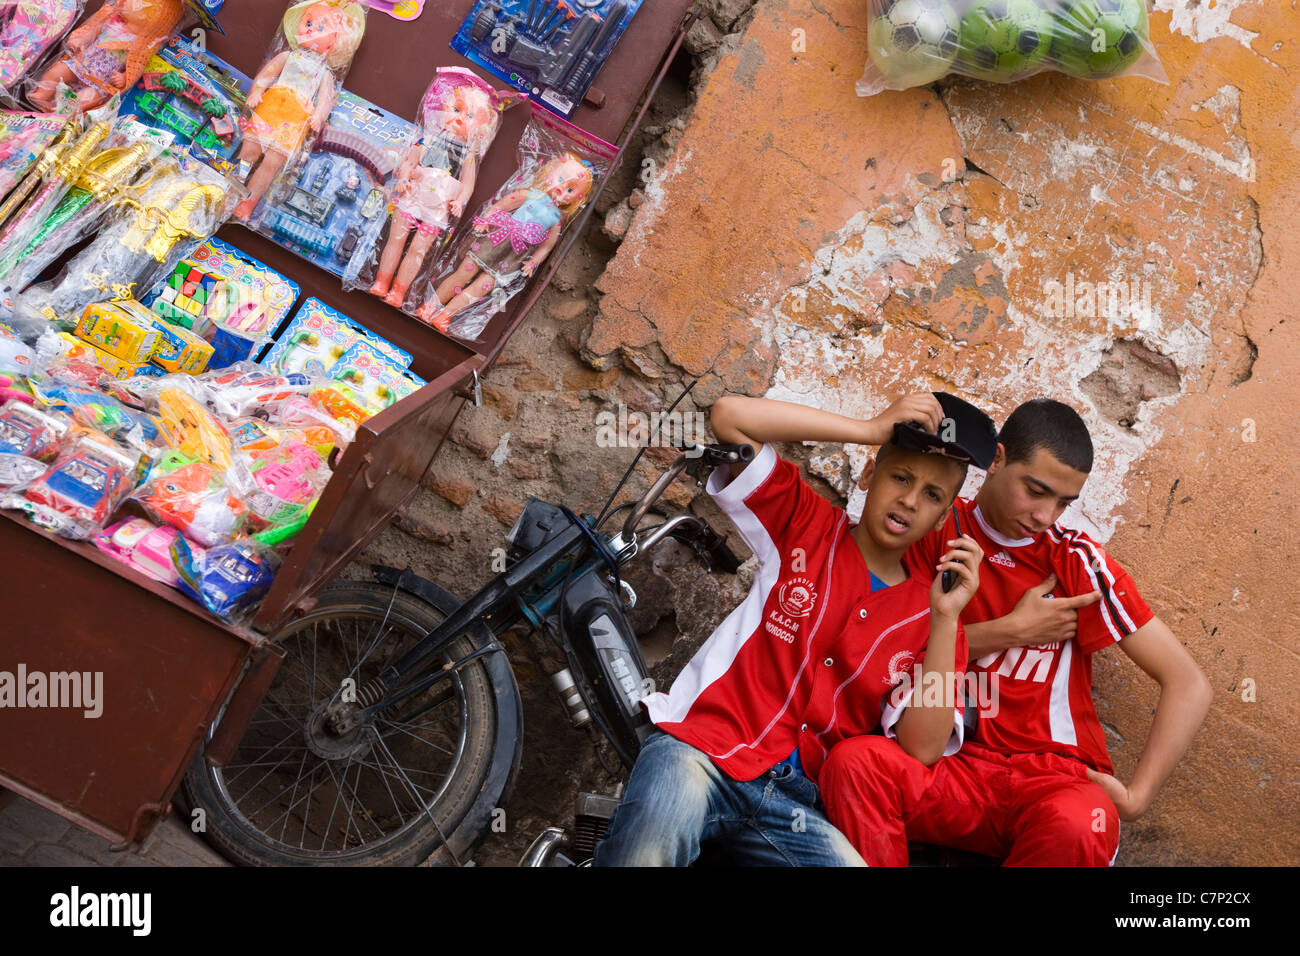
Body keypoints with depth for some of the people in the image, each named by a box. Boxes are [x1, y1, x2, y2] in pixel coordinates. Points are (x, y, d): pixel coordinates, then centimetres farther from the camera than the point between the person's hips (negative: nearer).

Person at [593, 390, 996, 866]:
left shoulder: (929, 614, 9)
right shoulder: (806, 526, 7)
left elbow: (923, 749, -3)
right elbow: (729, 415, -5)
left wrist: (945, 619, -11)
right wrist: (872, 428, -4)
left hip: (795, 802, 3)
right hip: (700, 747, -2)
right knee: (653, 829, -35)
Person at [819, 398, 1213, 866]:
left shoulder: (1077, 562, -3)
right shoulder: (938, 530, 3)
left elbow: (1189, 685, -5)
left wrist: (1135, 797, -12)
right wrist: (1010, 631, -9)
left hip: (1052, 777, -1)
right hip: (956, 769, 1)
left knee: (1079, 823, -37)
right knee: (854, 760, -31)